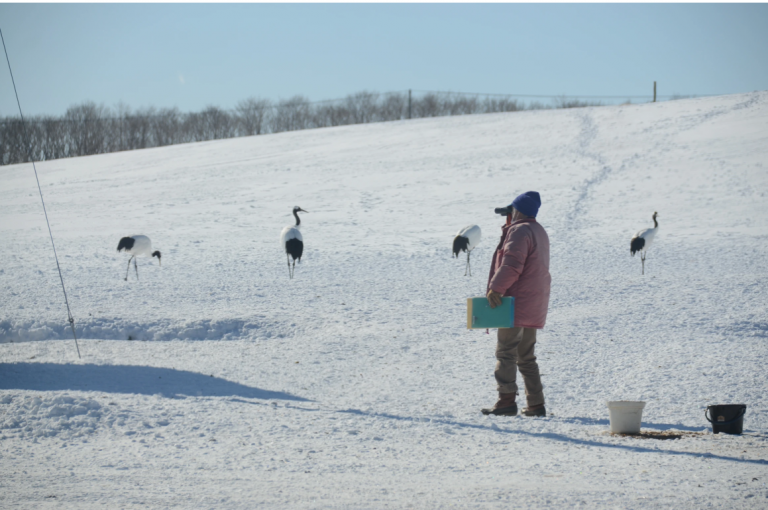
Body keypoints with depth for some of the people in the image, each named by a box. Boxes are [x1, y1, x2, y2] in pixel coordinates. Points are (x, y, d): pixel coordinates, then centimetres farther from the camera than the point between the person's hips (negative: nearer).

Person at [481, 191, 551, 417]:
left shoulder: (519, 231, -14)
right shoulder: (539, 231, 18)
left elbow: (512, 265, -24)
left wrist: (496, 288, -23)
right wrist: (508, 228, 15)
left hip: (517, 304, -10)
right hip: (534, 305, 10)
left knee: (506, 352, -7)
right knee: (526, 356, 13)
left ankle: (506, 400, -11)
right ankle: (536, 404, 11)